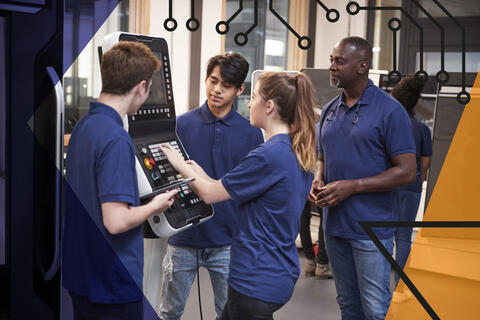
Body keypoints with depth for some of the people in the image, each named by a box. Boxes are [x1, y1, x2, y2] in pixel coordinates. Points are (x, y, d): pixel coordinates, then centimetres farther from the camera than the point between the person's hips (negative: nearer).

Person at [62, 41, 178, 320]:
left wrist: (142, 198, 14)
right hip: (113, 284, -9)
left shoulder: (82, 126, 5)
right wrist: (155, 206, -10)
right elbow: (116, 221, -27)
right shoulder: (116, 139, -24)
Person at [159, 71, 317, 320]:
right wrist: (203, 176, 13)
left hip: (257, 280, -9)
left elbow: (209, 194, -13)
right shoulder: (299, 152, 7)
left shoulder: (269, 155, -23)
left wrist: (180, 165, 3)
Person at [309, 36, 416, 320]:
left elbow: (407, 171, -14)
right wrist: (318, 180, -2)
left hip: (371, 228, -6)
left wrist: (353, 186, -20)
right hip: (334, 223, 7)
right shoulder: (330, 110, 10)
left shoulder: (390, 110, -11)